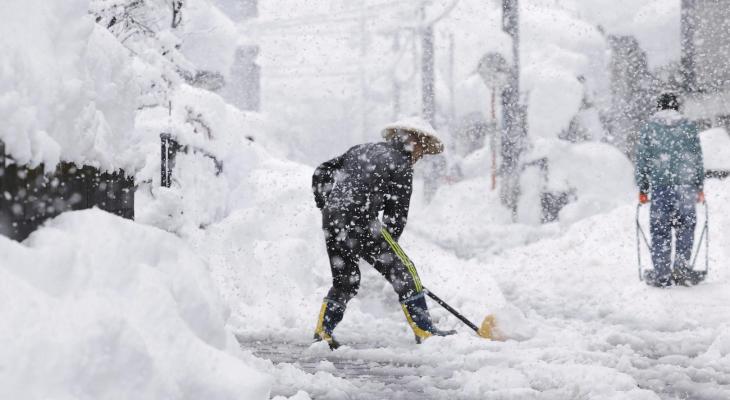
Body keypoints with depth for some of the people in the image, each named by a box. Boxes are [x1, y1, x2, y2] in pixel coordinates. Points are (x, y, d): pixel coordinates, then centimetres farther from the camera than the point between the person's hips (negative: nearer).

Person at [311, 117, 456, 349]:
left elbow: (321, 174, 22)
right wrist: (386, 247, 12)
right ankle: (424, 331, -1)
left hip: (331, 223, 7)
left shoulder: (362, 150, 23)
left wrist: (327, 207, 28)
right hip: (360, 222, -7)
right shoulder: (401, 165, 2)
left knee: (345, 281, 21)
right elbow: (396, 215, 2)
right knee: (403, 272, 1)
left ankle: (322, 331, 16)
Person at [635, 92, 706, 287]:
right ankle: (681, 266, -4)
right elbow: (698, 159, 8)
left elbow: (642, 161, 5)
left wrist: (642, 189, 10)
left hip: (659, 185, 0)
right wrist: (699, 187, 14)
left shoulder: (649, 128, 5)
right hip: (685, 185, 0)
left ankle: (661, 274, 2)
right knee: (685, 227, 9)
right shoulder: (689, 127, 6)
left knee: (660, 229, 3)